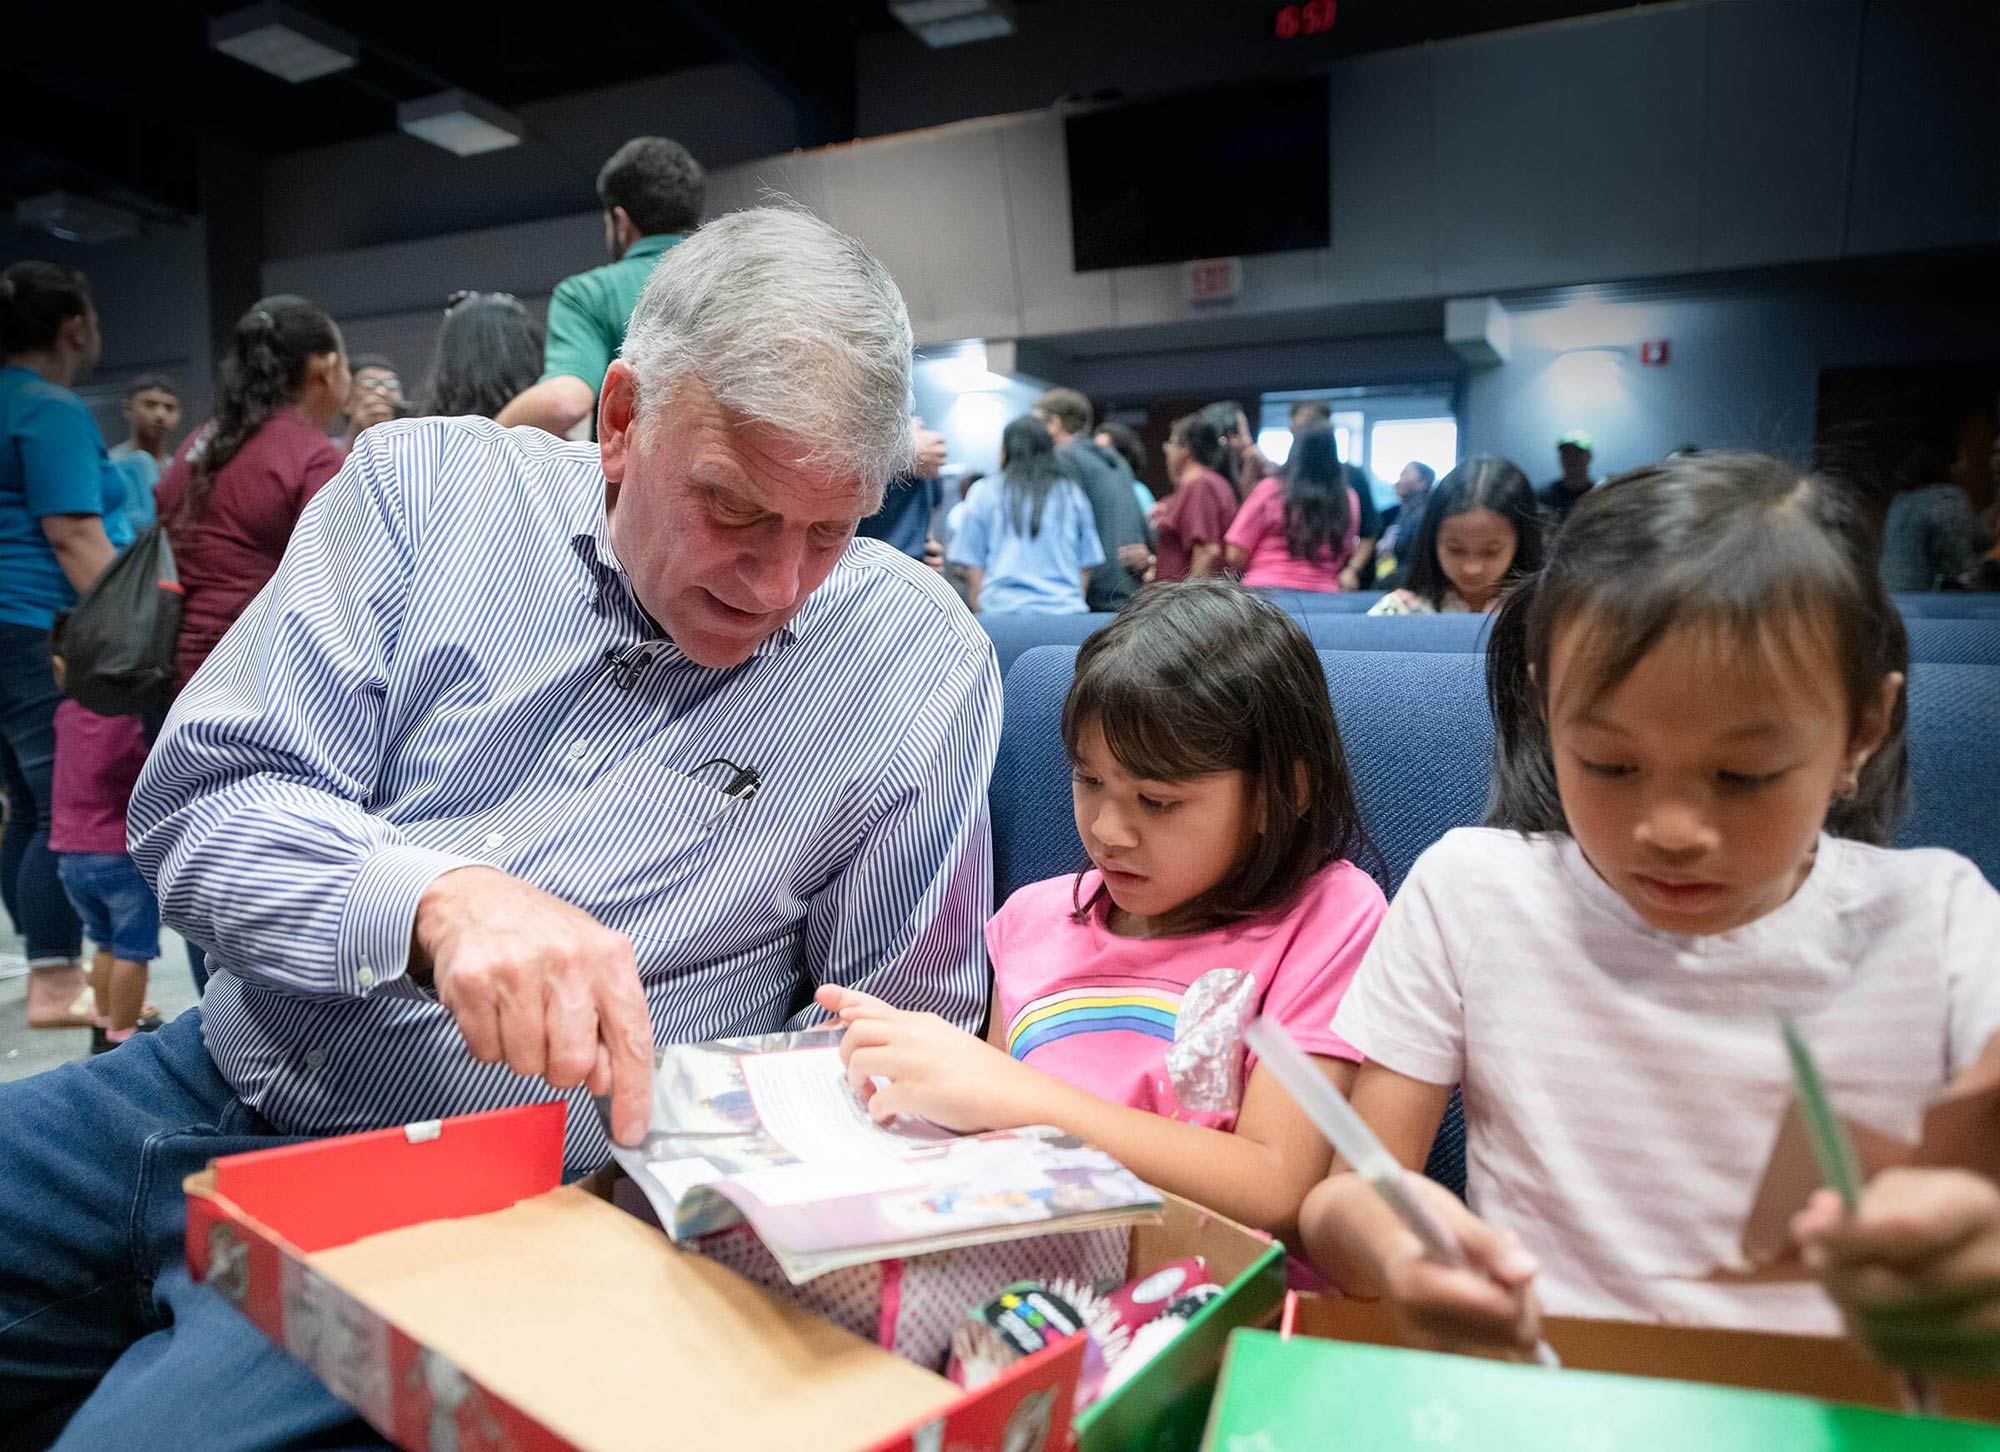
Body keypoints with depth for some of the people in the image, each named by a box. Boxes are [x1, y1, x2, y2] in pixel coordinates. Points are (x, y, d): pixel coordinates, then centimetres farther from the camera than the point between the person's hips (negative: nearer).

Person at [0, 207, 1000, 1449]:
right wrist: (435, 898, -27)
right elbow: (199, 802, -7)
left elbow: (892, 1029, 0)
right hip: (218, 1086, 4)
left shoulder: (922, 666, -8)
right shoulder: (427, 486, -3)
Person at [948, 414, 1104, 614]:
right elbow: (1087, 569, 13)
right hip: (1065, 612, 2)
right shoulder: (1073, 495, 11)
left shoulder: (983, 494, 5)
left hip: (1002, 612, -2)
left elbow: (972, 572, 4)